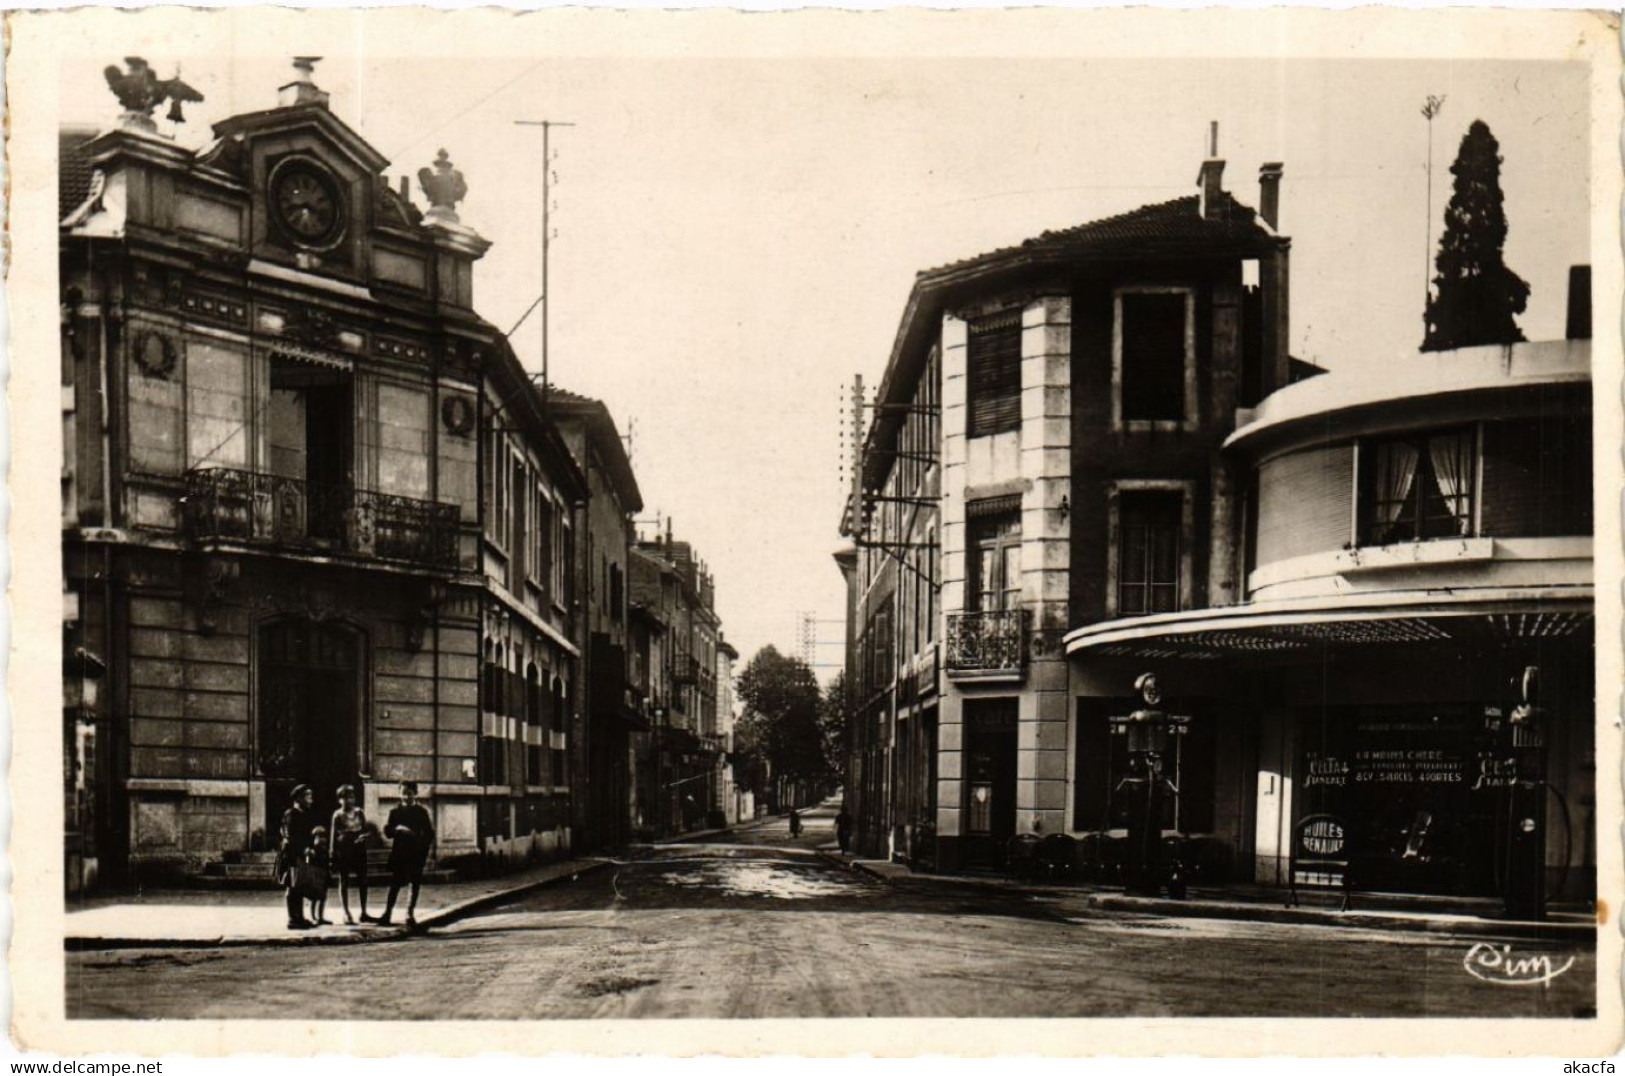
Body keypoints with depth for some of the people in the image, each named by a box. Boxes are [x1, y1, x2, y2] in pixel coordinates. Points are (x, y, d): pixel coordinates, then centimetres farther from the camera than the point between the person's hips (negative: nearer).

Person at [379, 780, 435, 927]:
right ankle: (387, 913, 7)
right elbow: (387, 831, 3)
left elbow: (429, 833, 6)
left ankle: (410, 914, 6)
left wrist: (425, 851, -6)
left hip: (417, 853, 0)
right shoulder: (395, 811, 7)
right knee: (395, 884, 1)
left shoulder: (422, 811, 6)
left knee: (415, 884, 0)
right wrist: (397, 829, -17)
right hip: (399, 853, 0)